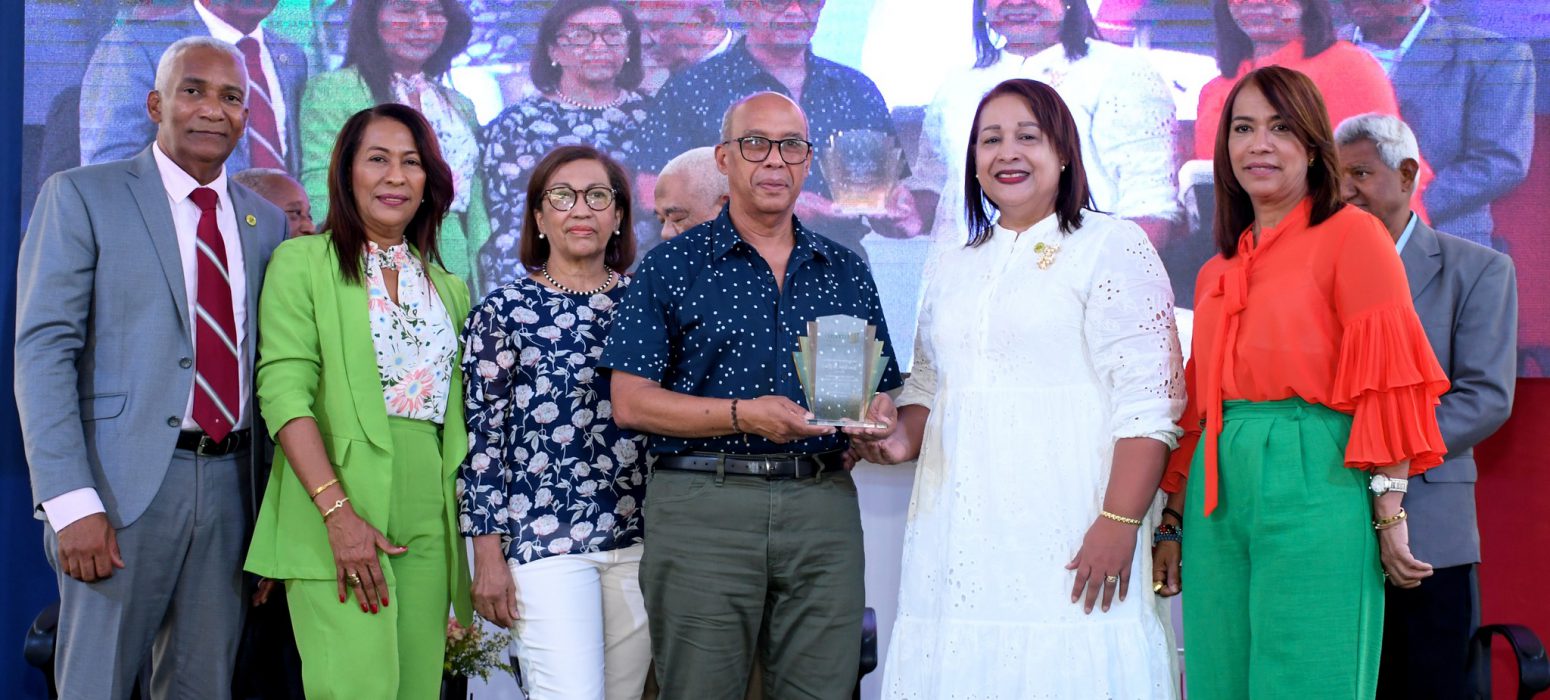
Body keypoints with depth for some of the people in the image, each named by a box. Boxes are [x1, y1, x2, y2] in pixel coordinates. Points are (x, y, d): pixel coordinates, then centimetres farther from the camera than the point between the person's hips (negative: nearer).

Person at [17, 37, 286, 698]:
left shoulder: (266, 222, 13)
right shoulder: (80, 196, -1)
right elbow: (43, 351, -8)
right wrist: (70, 501, -18)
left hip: (230, 484, 4)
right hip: (127, 480, -4)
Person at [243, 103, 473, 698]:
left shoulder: (448, 289, 18)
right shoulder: (303, 263, 3)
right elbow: (283, 391, -8)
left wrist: (472, 526, 7)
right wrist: (338, 511, -18)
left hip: (428, 524, 5)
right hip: (337, 518, -5)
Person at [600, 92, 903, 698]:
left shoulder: (847, 272, 14)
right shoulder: (671, 267, 3)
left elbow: (880, 391, 16)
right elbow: (630, 402, -4)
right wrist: (743, 415, -15)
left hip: (824, 508, 3)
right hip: (702, 505, -3)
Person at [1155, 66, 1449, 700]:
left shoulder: (1351, 235, -1)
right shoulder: (1216, 273, 18)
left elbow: (1386, 382, -7)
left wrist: (1390, 515, -13)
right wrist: (1172, 524, 14)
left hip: (1312, 487, -6)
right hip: (1217, 496, 6)